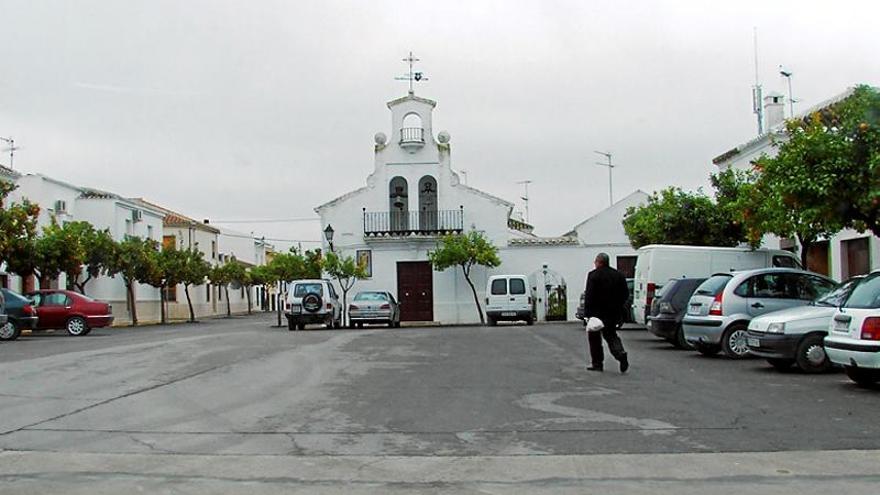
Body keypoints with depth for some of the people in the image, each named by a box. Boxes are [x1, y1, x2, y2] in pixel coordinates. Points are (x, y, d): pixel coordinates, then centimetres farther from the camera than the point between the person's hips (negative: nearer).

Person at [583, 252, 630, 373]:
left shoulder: (593, 275, -11)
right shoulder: (619, 275, 7)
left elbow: (589, 296, -16)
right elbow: (626, 294, 10)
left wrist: (587, 314, -15)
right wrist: (618, 307, 17)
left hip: (598, 312, -5)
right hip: (614, 312, 5)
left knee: (594, 338, 8)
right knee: (610, 335, 16)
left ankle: (597, 363, 11)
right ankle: (621, 354, -8)